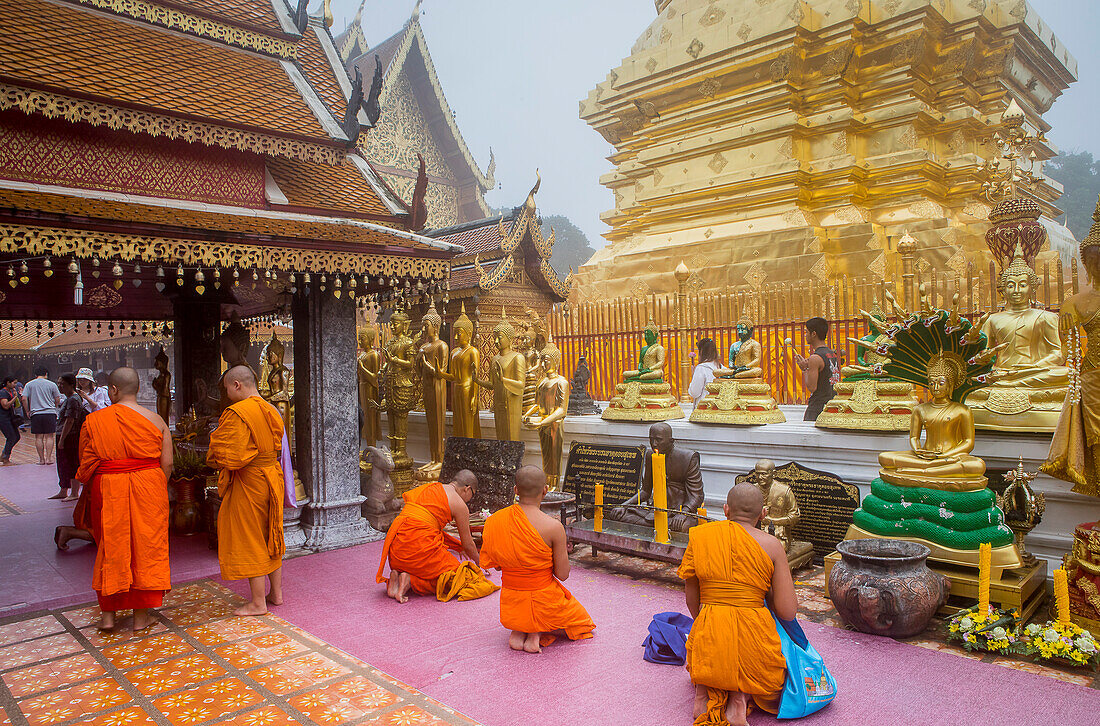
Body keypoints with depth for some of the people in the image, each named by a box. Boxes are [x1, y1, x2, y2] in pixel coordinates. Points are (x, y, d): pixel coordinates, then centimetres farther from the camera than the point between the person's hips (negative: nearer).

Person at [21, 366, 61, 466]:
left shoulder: (29, 384, 6)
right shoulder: (52, 384, 3)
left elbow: (24, 399, -2)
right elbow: (58, 400, 6)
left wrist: (28, 411, 8)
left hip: (35, 413, 1)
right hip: (50, 413, -1)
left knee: (38, 437, 6)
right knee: (49, 436, 3)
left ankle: (41, 459, 7)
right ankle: (48, 458, 0)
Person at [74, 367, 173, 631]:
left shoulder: (93, 421, -4)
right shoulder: (154, 420, -4)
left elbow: (85, 465, 1)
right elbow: (167, 464, -5)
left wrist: (89, 495, 18)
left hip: (107, 491, 0)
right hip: (148, 489, 0)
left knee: (110, 550, 14)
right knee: (145, 547, 8)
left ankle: (107, 614, 21)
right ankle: (141, 615, 16)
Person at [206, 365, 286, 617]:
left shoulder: (236, 414, -18)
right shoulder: (271, 411, 7)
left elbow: (227, 455, -20)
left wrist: (214, 460, 2)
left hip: (248, 483, -8)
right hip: (272, 477, 8)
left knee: (250, 541, 3)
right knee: (270, 537, 17)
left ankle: (257, 603, 11)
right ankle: (276, 593, 26)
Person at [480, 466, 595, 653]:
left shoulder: (494, 520, -10)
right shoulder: (553, 527, -23)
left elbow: (495, 565, 3)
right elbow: (563, 574, -13)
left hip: (510, 607, 4)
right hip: (544, 602, -4)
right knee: (579, 617, 26)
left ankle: (517, 632, 9)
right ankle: (537, 633, 1)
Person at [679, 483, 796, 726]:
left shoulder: (699, 535, 2)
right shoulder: (772, 545, -4)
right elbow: (788, 612, -5)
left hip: (708, 636, 3)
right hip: (754, 637, -2)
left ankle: (705, 688, 6)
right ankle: (742, 695, 0)